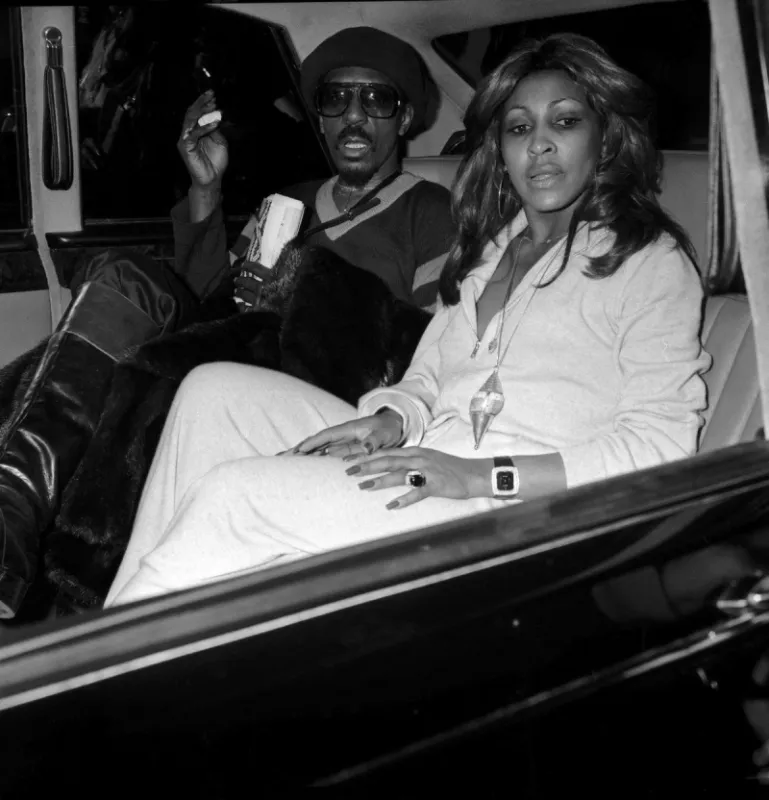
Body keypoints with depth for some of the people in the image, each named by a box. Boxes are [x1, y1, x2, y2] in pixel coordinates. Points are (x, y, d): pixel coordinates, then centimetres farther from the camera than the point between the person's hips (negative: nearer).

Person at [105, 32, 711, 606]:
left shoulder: (651, 261, 0)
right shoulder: (485, 249, 22)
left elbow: (661, 443, -10)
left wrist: (480, 475, -18)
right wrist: (390, 423, -6)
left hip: (520, 506, -7)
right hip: (422, 463, 7)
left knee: (235, 493, -21)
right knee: (214, 390, -9)